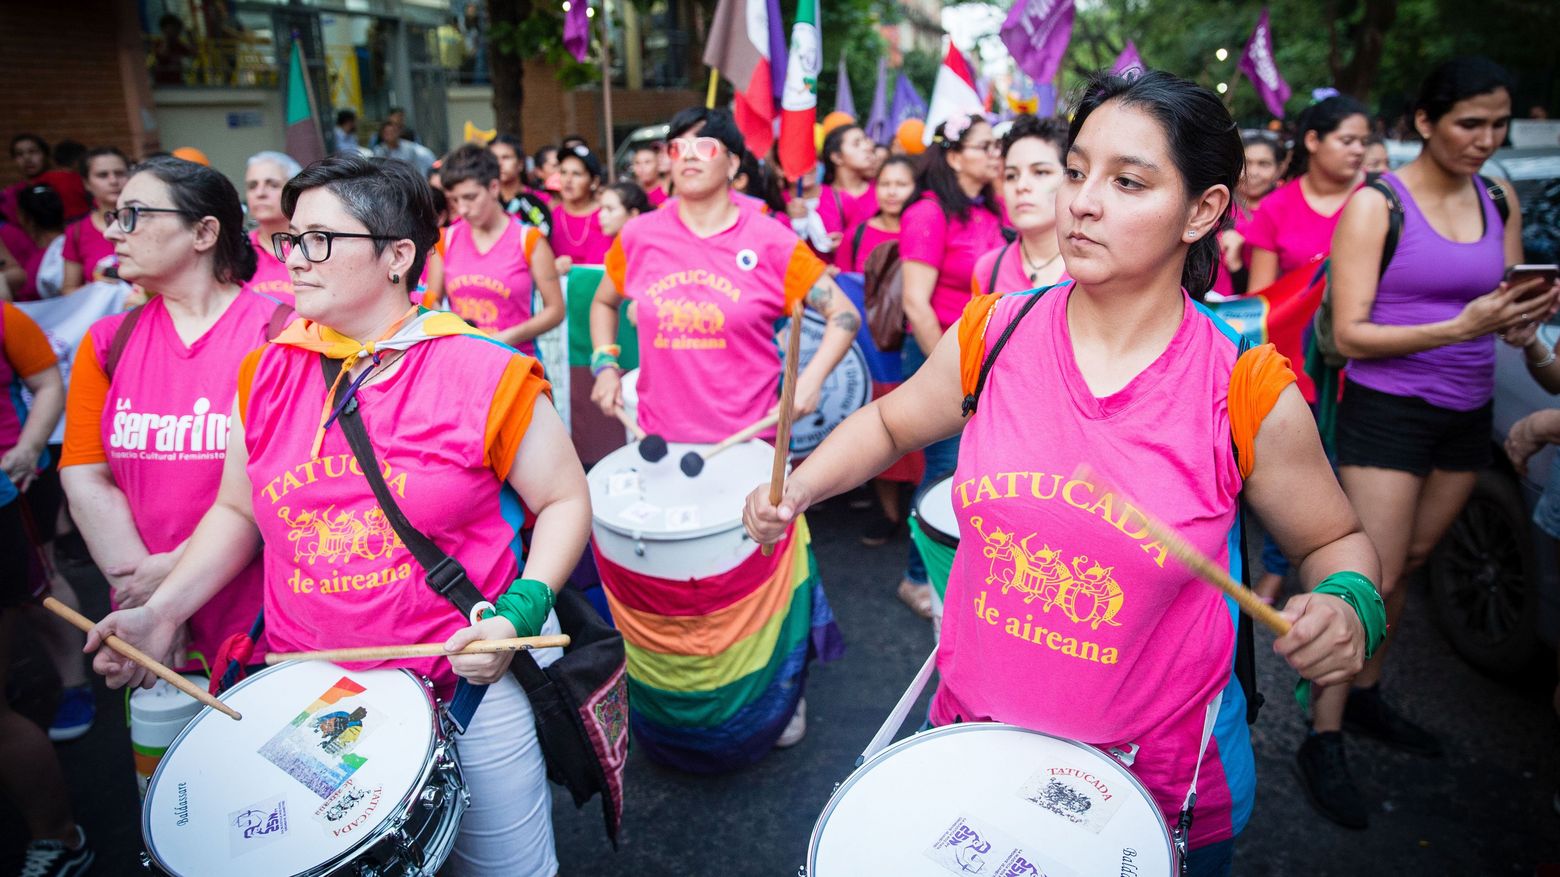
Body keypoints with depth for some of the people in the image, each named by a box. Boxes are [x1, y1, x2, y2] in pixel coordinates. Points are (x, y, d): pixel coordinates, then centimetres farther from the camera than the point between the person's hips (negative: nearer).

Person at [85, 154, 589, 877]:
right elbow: (238, 511, 13)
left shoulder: (483, 375, -14)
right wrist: (162, 610, 1)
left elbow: (564, 501, -7)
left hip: (466, 683, -4)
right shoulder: (267, 376, 1)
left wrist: (519, 614, -19)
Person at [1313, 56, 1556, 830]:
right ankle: (1323, 740, 4)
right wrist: (1462, 326, -24)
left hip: (1466, 414, 6)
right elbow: (1350, 334, -14)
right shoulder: (1376, 204, -10)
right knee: (1372, 581, -6)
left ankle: (1366, 697, 30)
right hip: (1387, 411, -6)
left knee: (1409, 564, 14)